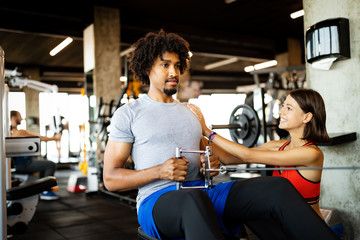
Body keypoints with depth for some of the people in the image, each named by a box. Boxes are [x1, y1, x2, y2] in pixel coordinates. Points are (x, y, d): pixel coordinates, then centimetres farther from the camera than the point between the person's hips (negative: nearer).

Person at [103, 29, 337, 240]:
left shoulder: (190, 111, 23)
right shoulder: (128, 114, 7)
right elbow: (111, 178, 2)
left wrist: (211, 164, 1)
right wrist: (159, 171, -15)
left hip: (203, 191, 5)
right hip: (158, 199, -4)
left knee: (277, 186, -20)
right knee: (193, 200, -43)